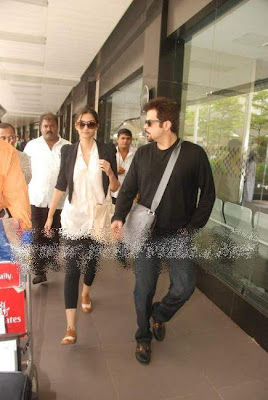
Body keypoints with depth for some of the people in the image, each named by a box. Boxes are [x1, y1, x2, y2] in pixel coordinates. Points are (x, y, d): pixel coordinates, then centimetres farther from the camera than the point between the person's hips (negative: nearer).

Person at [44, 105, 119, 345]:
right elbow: (61, 186, 6)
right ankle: (71, 327, 4)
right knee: (72, 268, -4)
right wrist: (50, 215, 8)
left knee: (92, 262, 18)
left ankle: (86, 292, 52)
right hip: (73, 217, -1)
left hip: (97, 218, 1)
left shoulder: (107, 151, -1)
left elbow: (115, 188, 1)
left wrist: (110, 173, -20)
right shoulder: (68, 151, 2)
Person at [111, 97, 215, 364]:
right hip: (145, 233, 2)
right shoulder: (142, 154, 2)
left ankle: (159, 315, 35)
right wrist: (119, 217, -12)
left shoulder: (194, 154, -6)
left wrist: (193, 226, -4)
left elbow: (208, 193, 0)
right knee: (144, 288, 9)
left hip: (178, 235, -1)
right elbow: (128, 189, 4)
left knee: (184, 286, 1)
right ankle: (143, 337, 33)